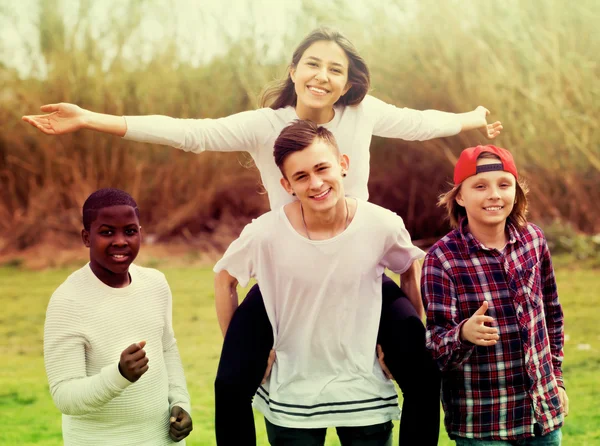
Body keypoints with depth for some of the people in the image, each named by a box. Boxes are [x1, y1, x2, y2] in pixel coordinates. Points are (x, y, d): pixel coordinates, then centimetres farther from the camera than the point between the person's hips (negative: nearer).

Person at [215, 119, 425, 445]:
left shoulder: (382, 226, -14)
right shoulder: (266, 234, -17)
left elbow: (410, 269, 8)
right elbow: (224, 279, 2)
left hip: (366, 393, 1)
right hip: (292, 398, -1)